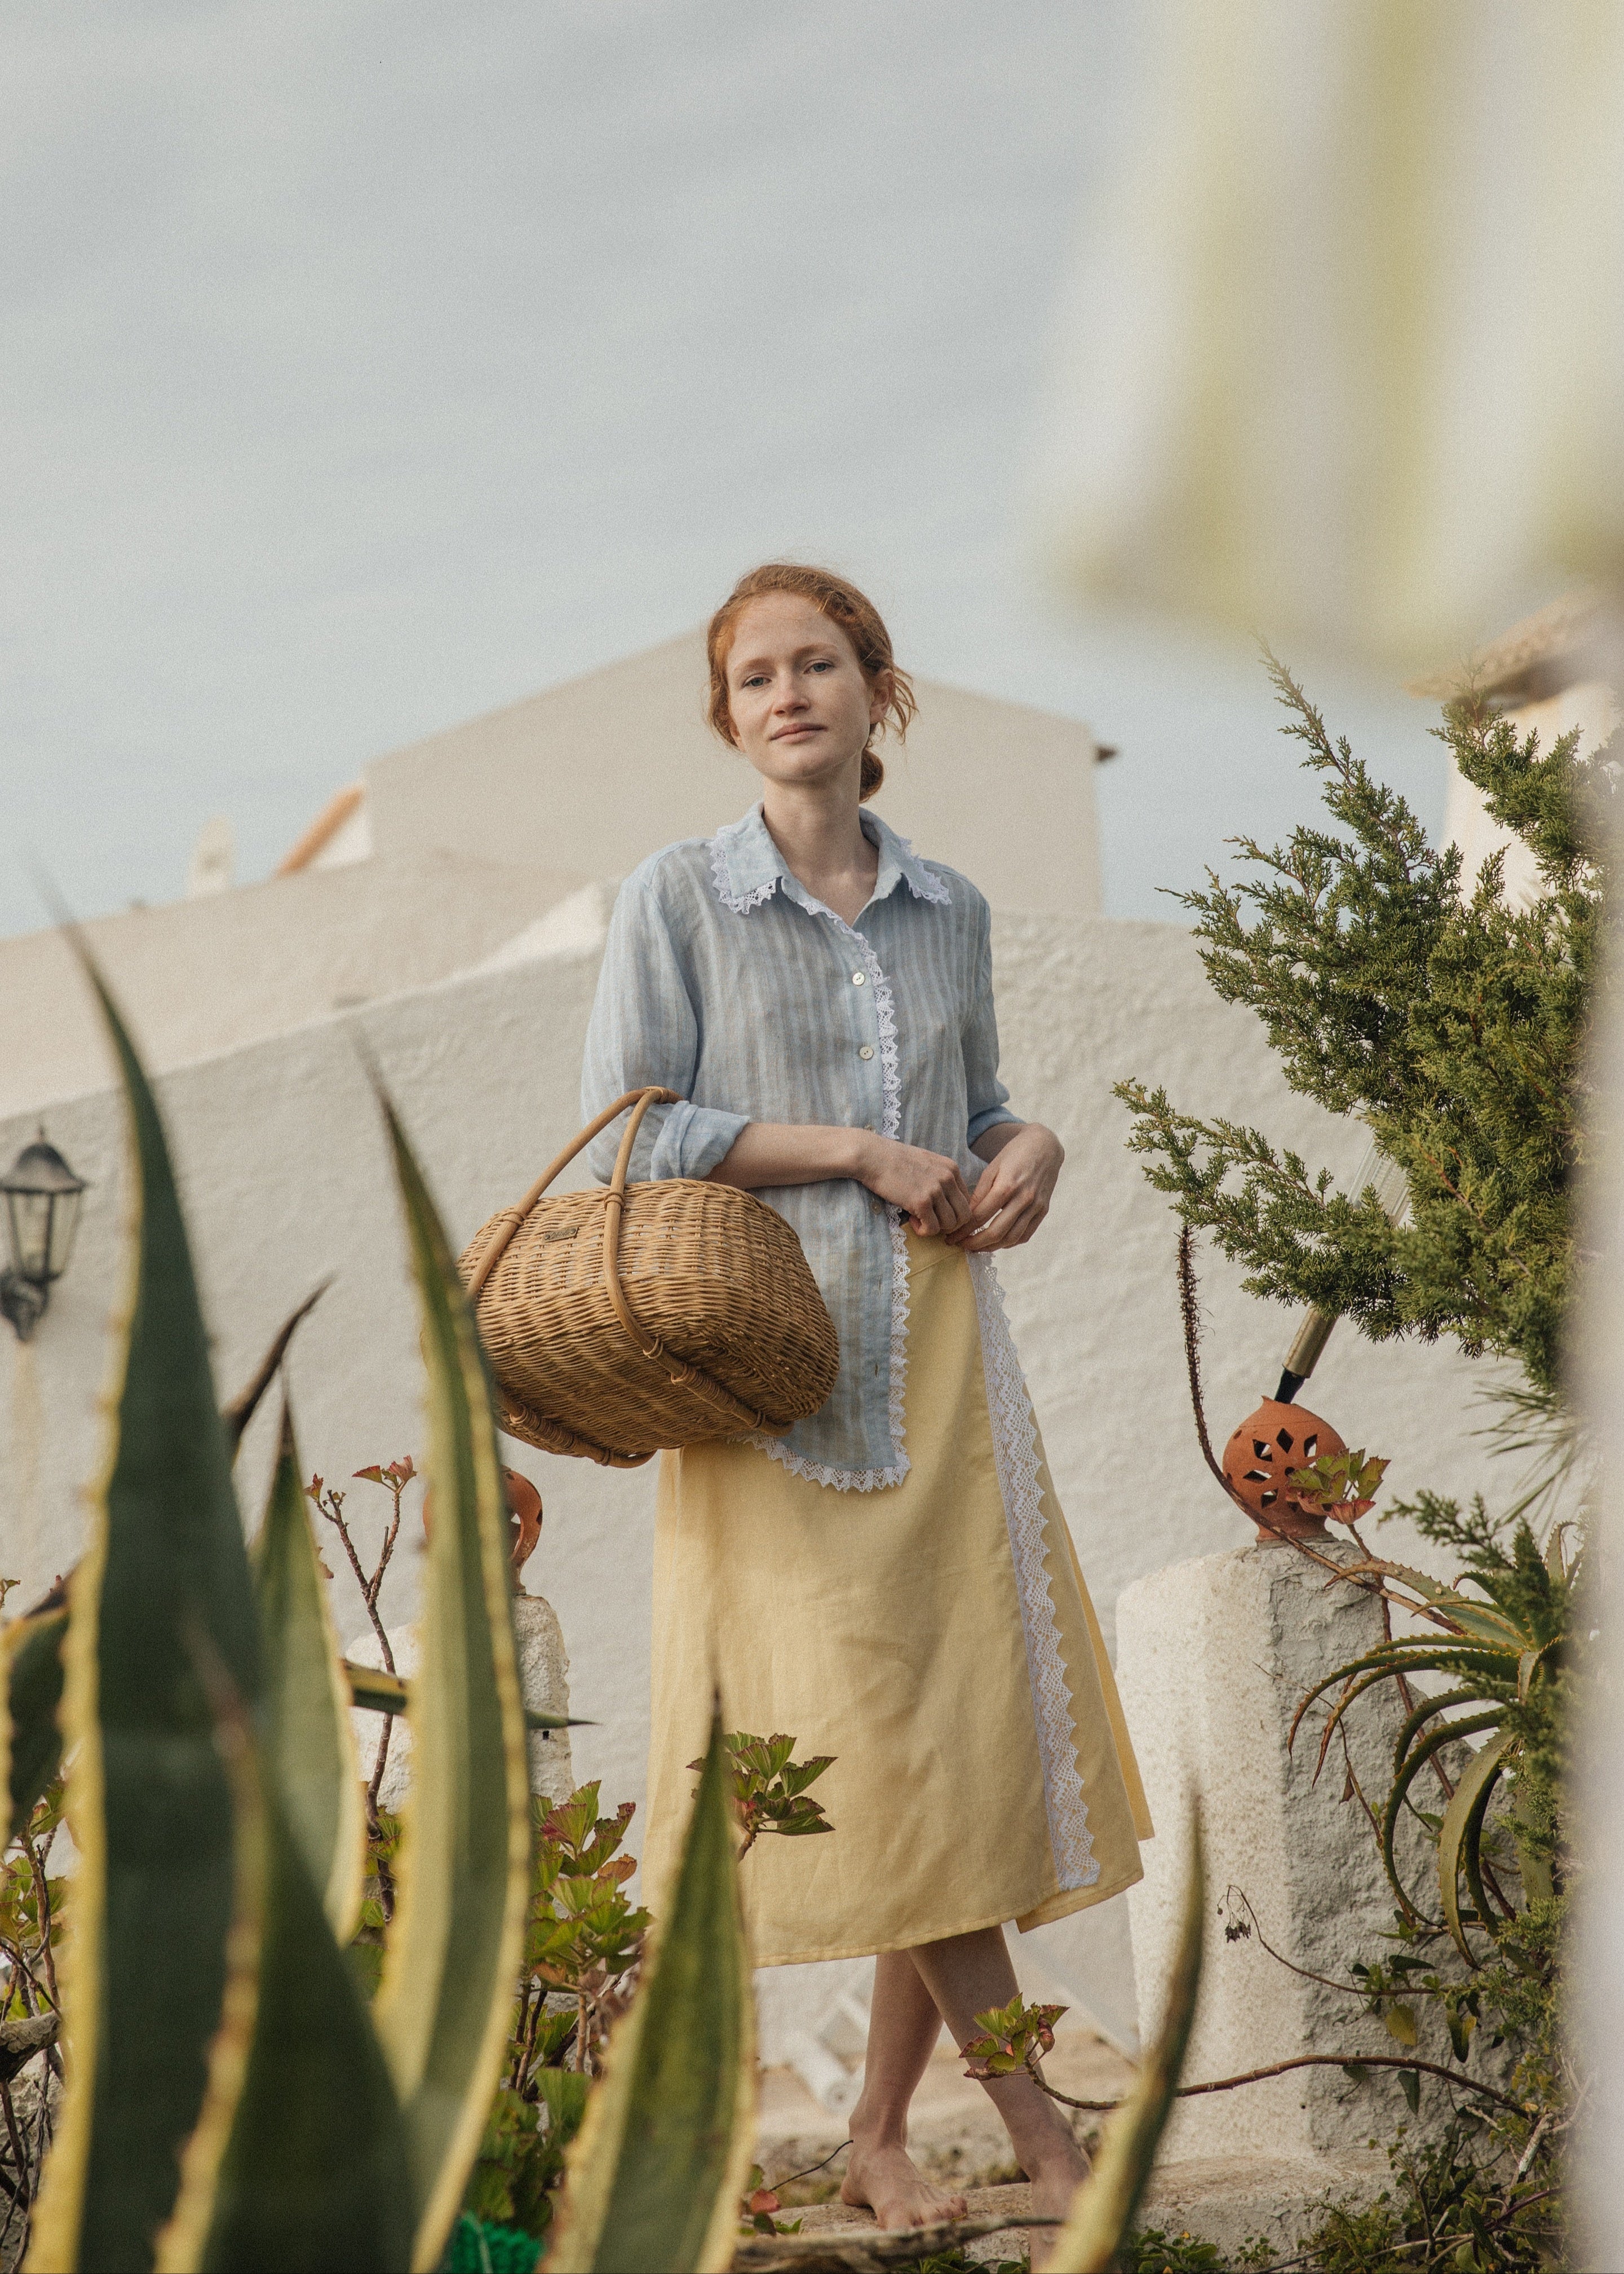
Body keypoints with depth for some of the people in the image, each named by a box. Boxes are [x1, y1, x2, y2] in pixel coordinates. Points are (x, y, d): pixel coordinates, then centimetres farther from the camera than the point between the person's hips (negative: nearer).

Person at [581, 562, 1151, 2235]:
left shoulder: (948, 909, 12)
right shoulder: (676, 900, 0)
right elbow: (624, 1134, -6)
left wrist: (1029, 1146, -1)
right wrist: (855, 1152, -12)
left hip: (939, 1357, 5)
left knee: (970, 1724, 2)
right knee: (875, 1742, -5)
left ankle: (881, 2138, 16)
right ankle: (1035, 2124, 8)